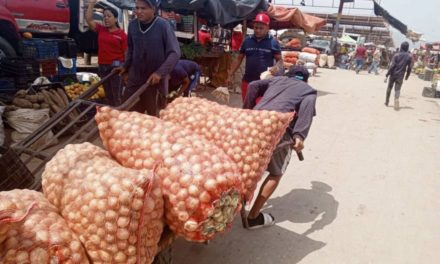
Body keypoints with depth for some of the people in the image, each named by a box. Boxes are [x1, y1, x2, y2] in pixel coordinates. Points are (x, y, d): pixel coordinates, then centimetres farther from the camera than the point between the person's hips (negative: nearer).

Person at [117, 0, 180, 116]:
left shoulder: (163, 25, -13)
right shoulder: (132, 25, 2)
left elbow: (174, 53, -15)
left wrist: (160, 72, -24)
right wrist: (126, 66, 9)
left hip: (155, 80, -4)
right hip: (134, 79, 5)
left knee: (154, 116, 6)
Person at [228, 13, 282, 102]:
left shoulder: (273, 42, -2)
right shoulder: (247, 41, 7)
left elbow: (279, 61, 0)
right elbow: (239, 59, 12)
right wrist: (230, 75, 7)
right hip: (248, 81, 3)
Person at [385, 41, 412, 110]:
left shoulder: (396, 55, -7)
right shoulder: (409, 56, -1)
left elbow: (392, 66, -11)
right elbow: (409, 68, 1)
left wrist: (387, 74, -7)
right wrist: (407, 76, 12)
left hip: (393, 74, 0)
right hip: (400, 75, 0)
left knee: (389, 88, 14)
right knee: (397, 89, 1)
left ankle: (386, 102, 23)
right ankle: (396, 100, -23)